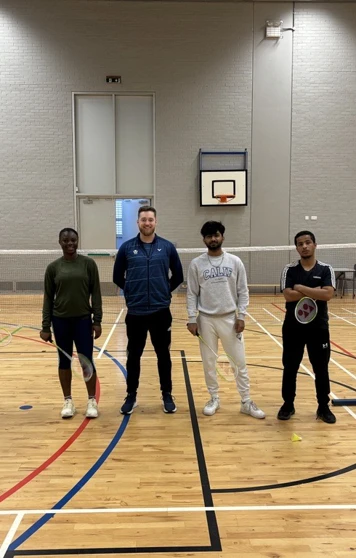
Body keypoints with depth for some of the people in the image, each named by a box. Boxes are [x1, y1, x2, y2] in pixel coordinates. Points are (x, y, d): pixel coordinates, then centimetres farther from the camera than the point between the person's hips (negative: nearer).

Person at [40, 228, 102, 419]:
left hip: (83, 319, -1)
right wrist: (45, 327, 1)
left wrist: (97, 321, -5)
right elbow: (48, 298, 4)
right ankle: (68, 400, 24)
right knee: (64, 361, 10)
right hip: (60, 320, 1)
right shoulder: (53, 267, 1)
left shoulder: (88, 263, -2)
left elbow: (96, 293, -1)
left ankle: (92, 400, 17)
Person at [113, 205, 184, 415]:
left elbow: (178, 276, 10)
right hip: (135, 313, 0)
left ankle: (167, 395, 24)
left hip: (161, 312, 0)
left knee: (163, 355, 10)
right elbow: (118, 277, 8)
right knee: (133, 355, 10)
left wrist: (165, 291, 7)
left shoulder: (167, 247, 1)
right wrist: (134, 291, 8)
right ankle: (131, 396, 24)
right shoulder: (127, 248, 0)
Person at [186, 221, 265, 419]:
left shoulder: (235, 262, 1)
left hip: (230, 318, 0)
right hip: (206, 319, 0)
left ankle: (246, 402, 18)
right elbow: (192, 294, 2)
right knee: (209, 362, 9)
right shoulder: (196, 264, 0)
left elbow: (243, 291, 2)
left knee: (240, 362, 5)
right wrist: (192, 319, -4)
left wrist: (241, 316, -5)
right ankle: (214, 399, 26)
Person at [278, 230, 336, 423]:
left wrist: (301, 288, -16)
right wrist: (314, 292, -15)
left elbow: (328, 294, -18)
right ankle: (288, 405, 25)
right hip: (293, 327, 0)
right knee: (290, 368, 10)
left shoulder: (326, 269, -1)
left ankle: (323, 407, 26)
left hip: (318, 327, 0)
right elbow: (288, 295, -15)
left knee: (321, 369, 9)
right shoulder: (289, 270, -1)